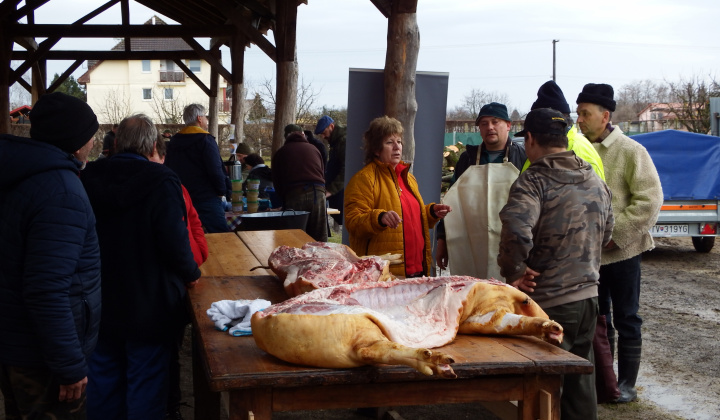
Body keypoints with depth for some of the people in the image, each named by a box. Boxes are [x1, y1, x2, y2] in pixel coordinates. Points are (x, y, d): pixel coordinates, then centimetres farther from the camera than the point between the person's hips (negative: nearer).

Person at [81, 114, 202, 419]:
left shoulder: (88, 179, -2)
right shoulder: (162, 182, -18)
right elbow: (175, 243, -21)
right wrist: (190, 274, -1)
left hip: (100, 304, 5)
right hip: (149, 306, -5)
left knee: (104, 375, 18)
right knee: (145, 382, 6)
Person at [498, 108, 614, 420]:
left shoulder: (535, 180, -16)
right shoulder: (596, 181, 10)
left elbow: (516, 232, -32)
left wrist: (513, 272, -18)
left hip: (548, 302, -7)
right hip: (588, 296, 7)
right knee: (579, 382, 18)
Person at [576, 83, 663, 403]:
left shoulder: (629, 151, -10)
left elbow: (650, 200, -14)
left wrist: (617, 235, -16)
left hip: (621, 251, -5)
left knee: (626, 317, 5)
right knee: (597, 317, 15)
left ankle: (626, 383, 14)